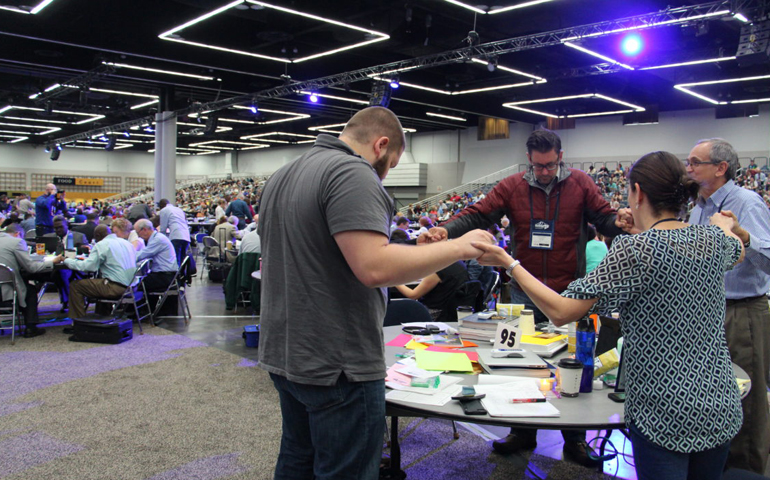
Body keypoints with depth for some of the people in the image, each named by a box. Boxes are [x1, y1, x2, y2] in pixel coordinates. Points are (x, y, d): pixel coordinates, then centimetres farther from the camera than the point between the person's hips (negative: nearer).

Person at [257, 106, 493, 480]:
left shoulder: (281, 177, 13)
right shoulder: (352, 173, -17)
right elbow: (375, 266, -27)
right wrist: (458, 247, -18)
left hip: (283, 353, 9)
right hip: (337, 366, -9)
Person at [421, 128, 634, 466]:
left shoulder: (580, 184, 0)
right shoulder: (511, 187, 0)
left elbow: (604, 218, 0)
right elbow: (478, 215, -7)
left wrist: (619, 222, -24)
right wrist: (446, 230, -23)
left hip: (568, 293, -1)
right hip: (525, 294, 1)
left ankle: (574, 440, 27)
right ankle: (523, 432, 30)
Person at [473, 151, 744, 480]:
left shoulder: (636, 249, -18)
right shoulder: (715, 240, 1)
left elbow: (561, 312, -21)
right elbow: (738, 250, 29)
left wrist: (509, 263, -13)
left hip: (665, 414, -7)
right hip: (721, 408, 7)